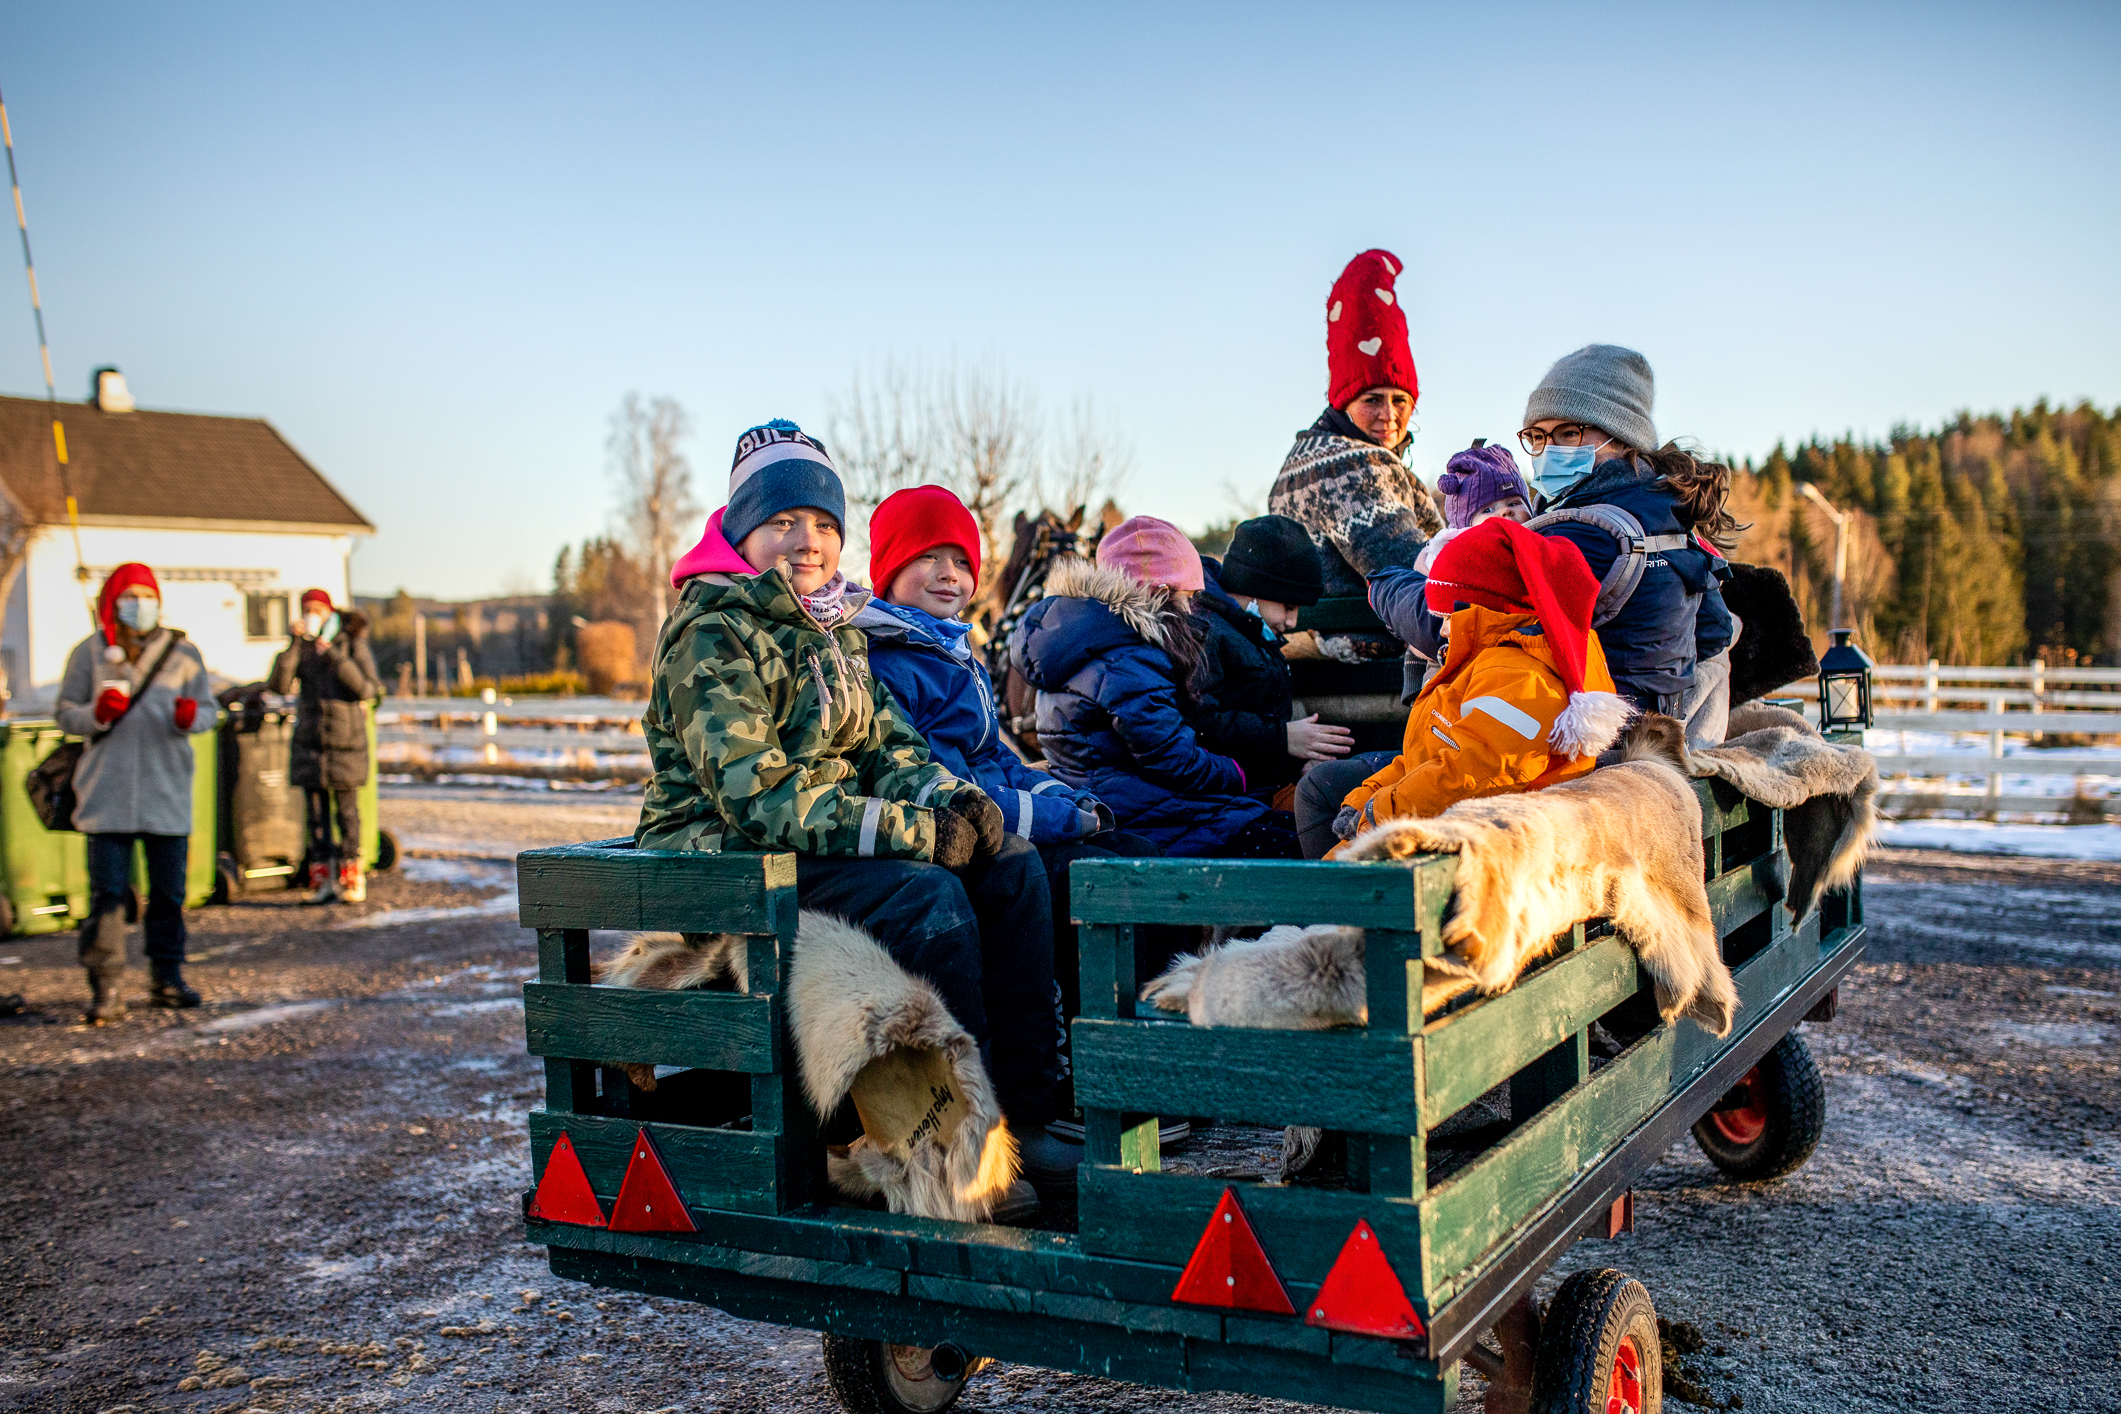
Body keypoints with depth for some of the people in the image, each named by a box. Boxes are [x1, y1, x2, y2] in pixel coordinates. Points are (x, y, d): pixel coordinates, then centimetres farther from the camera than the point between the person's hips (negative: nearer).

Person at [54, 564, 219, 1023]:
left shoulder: (182, 653, 8)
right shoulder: (89, 653, 6)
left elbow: (210, 709, 8)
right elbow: (65, 713, 7)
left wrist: (191, 716, -15)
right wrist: (97, 713, -14)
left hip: (168, 793, 1)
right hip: (106, 792, -1)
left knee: (169, 890, 7)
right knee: (107, 891, -4)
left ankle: (167, 977, 20)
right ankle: (107, 987, -2)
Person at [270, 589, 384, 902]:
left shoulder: (353, 645, -4)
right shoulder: (302, 649, 5)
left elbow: (367, 690, -15)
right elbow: (279, 685, -9)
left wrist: (337, 658, -23)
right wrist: (293, 644, -17)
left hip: (346, 740, -3)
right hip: (310, 742, 3)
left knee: (347, 811, 2)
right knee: (316, 812, 3)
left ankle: (352, 878, 13)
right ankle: (323, 880, 11)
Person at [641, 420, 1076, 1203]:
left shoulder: (833, 625, 15)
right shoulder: (714, 633, -14)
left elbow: (883, 742, 14)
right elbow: (757, 795, -23)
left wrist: (949, 797, -10)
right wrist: (916, 833, -26)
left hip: (827, 839, 9)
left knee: (1011, 865, -8)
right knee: (930, 897, -29)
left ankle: (1022, 1111, -8)